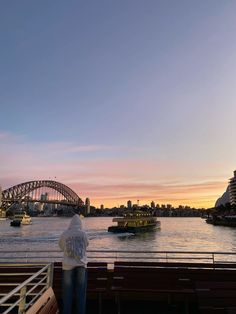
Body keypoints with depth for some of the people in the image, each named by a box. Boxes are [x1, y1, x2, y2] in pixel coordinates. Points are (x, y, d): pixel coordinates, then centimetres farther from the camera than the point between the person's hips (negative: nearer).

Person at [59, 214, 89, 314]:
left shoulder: (65, 234, -2)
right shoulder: (83, 233, -3)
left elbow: (61, 246, 13)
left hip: (68, 265, 0)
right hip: (81, 264, 0)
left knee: (67, 292, 10)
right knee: (81, 292, 8)